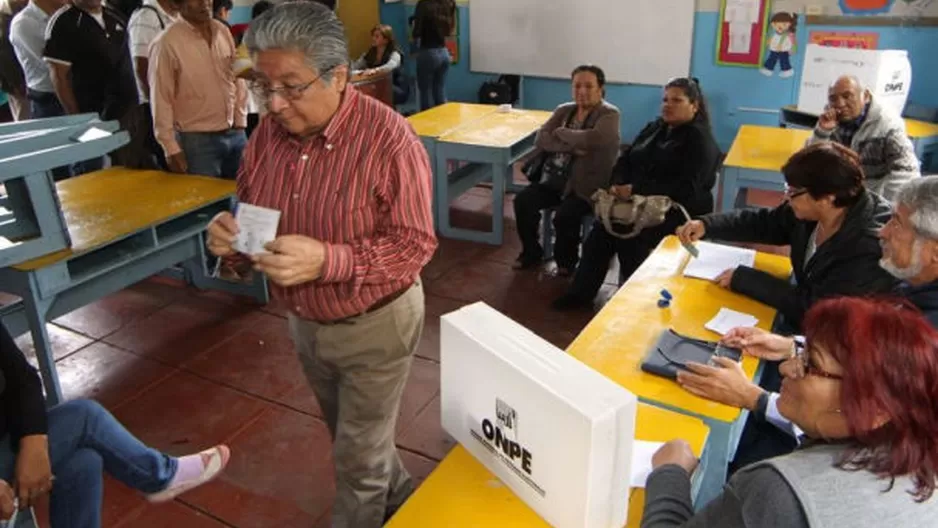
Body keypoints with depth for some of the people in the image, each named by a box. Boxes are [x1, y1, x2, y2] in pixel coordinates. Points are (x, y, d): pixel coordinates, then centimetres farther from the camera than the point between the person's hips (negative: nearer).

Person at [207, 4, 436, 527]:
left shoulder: (389, 138, -25)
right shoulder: (269, 131, -6)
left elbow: (416, 245, -24)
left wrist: (326, 260, -36)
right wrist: (230, 232, -18)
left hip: (374, 324, -7)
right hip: (304, 322, 7)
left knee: (358, 457, 12)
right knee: (353, 435, 27)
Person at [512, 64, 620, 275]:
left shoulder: (609, 114, -6)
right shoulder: (564, 110, 11)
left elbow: (593, 139, -26)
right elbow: (540, 140, -1)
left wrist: (560, 133, -10)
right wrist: (571, 146, -17)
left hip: (585, 186, -5)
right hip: (553, 178, 6)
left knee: (564, 216, -28)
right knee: (522, 201, -14)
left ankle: (566, 261, 2)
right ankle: (531, 253, 8)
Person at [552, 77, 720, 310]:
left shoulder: (700, 141, -8)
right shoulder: (654, 128, 15)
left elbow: (686, 189, -21)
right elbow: (626, 159, 13)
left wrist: (635, 190, -25)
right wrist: (619, 185, -11)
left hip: (679, 211, -6)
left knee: (631, 236, -30)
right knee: (603, 228, -20)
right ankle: (582, 292, -13)